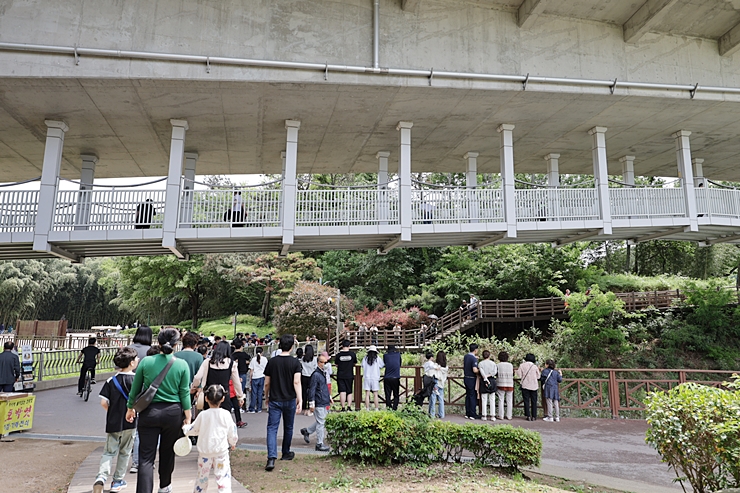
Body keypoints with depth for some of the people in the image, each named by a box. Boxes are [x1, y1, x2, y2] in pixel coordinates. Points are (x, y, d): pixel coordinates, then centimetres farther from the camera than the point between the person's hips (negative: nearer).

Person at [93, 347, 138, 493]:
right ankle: (118, 481, 23)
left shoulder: (111, 380, -1)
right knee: (124, 452, 14)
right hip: (129, 422, -2)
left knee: (109, 452, 9)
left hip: (113, 422, 2)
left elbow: (103, 402, -6)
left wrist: (112, 411, 11)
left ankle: (101, 477, -12)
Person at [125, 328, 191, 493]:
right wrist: (187, 417, 5)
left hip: (149, 412, -1)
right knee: (167, 452, 20)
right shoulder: (182, 365, -7)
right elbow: (184, 393, -3)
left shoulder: (145, 362, -5)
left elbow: (135, 389, 4)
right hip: (173, 413, 1)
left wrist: (130, 408, 18)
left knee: (146, 457, 3)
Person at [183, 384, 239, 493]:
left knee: (202, 475, 17)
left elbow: (193, 430, 7)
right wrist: (233, 443, 20)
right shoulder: (226, 414, -9)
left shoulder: (202, 415, -7)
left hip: (204, 452, 2)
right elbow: (232, 431, 1)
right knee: (223, 476, 1)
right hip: (221, 451, -2)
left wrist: (185, 428, 29)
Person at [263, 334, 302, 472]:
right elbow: (296, 382, -16)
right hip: (290, 400, 0)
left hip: (275, 400, 0)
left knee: (272, 428, -2)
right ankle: (286, 453, 33)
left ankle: (271, 458, -17)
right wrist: (300, 399, -15)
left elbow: (267, 383, 3)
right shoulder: (295, 362, -7)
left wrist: (267, 397, 18)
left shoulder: (272, 362, -2)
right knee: (288, 428, 17)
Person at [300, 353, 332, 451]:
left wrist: (329, 397, 26)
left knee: (321, 421, 17)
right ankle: (319, 444, 8)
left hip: (325, 403, 9)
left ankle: (306, 431, 33)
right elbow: (311, 390, -17)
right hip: (319, 404, -9)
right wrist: (311, 404, -18)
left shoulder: (323, 373, 13)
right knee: (320, 423, -2)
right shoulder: (316, 375, -16)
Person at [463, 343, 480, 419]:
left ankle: (467, 413, 18)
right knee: (473, 397, 0)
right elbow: (475, 370, -28)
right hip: (472, 379, -8)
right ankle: (472, 415, 3)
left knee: (468, 396, 14)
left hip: (466, 378, 8)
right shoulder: (474, 358, -20)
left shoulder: (466, 356, 5)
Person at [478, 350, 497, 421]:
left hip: (483, 381, -1)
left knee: (484, 400, 4)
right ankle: (493, 416, 5)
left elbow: (482, 372, -13)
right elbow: (495, 372, -8)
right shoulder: (493, 363, 3)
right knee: (492, 400, 6)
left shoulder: (480, 363, -2)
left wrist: (485, 378, -14)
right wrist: (489, 375, -8)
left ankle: (484, 416, 4)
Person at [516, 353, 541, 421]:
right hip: (534, 386, 0)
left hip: (525, 385, 0)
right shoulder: (535, 366, -4)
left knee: (526, 401, 5)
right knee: (534, 401, 8)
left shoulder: (522, 365, -4)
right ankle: (534, 416, 7)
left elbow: (519, 376, -4)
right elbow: (538, 377, 3)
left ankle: (528, 416, 3)